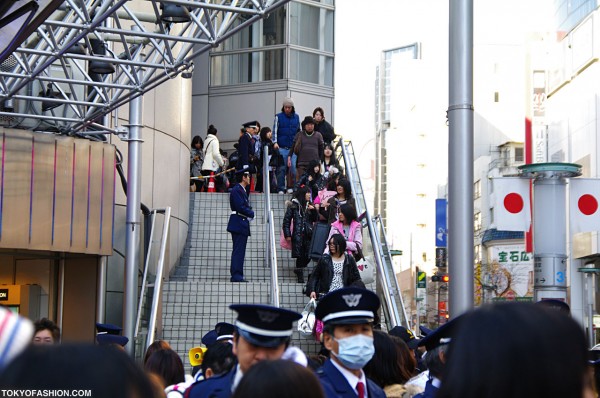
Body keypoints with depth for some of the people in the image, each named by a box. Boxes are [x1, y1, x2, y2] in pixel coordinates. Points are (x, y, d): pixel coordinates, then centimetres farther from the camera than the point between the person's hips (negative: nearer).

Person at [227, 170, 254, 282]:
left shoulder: (242, 190, 21)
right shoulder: (237, 190, -12)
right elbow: (240, 207, -20)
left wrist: (250, 212, 2)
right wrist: (251, 214, -8)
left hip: (242, 225, 11)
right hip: (238, 224, -11)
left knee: (239, 251, 11)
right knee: (239, 251, -11)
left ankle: (236, 276, 13)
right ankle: (236, 275, -12)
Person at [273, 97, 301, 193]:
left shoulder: (296, 117, 11)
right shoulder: (279, 117, 2)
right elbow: (275, 130, -3)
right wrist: (275, 142, -16)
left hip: (293, 148, 2)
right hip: (282, 148, -2)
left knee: (293, 167, -6)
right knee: (281, 169, -1)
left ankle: (291, 187, 3)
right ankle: (281, 189, 5)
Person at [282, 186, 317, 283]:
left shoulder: (310, 205, 14)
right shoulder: (293, 205, 0)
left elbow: (315, 219, 15)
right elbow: (286, 221, 0)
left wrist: (313, 210, -3)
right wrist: (287, 235, -5)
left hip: (308, 235, 4)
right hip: (298, 235, -4)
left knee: (308, 255, -2)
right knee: (300, 256, -6)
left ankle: (298, 270, 22)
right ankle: (300, 277, 4)